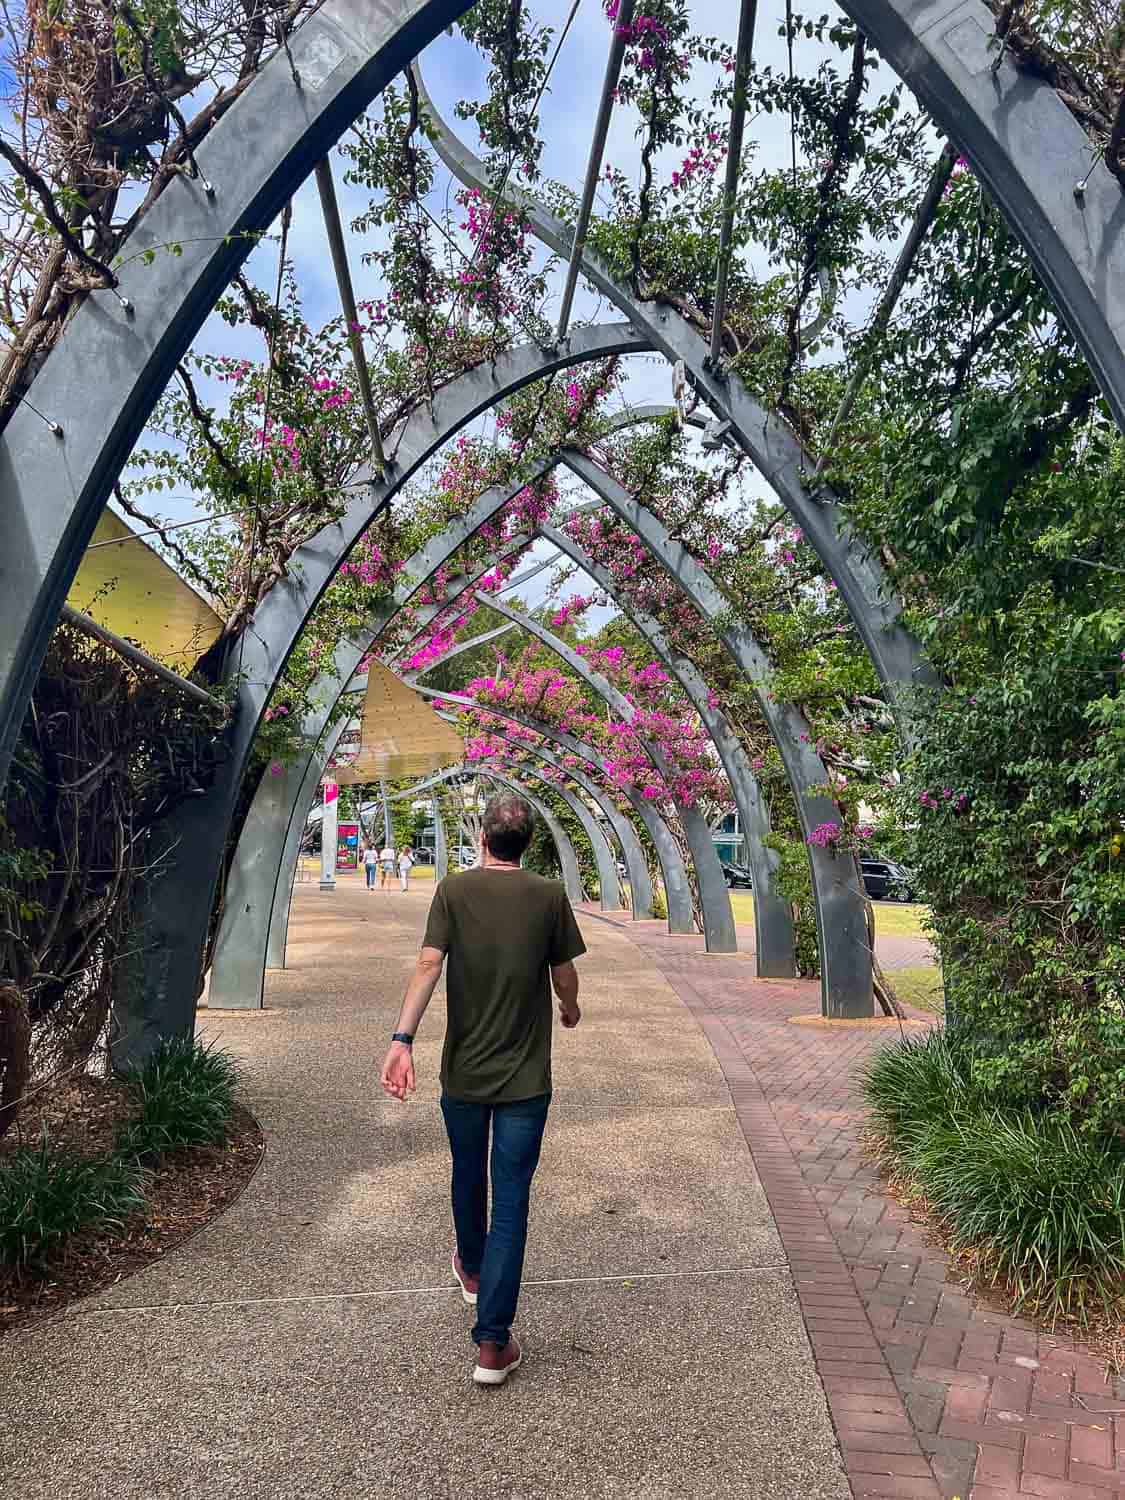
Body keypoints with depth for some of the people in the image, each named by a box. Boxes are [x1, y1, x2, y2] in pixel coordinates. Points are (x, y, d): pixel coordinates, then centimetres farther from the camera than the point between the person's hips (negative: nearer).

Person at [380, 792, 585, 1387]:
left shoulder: (454, 890, -6)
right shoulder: (550, 896, -6)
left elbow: (428, 964, -18)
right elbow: (564, 975, 3)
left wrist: (402, 1037, -22)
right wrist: (570, 1009, 24)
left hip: (463, 1071, 2)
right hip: (526, 1078, -2)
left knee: (468, 1176, 25)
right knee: (510, 1202, 4)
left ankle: (472, 1269, 49)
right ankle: (492, 1344, 4)